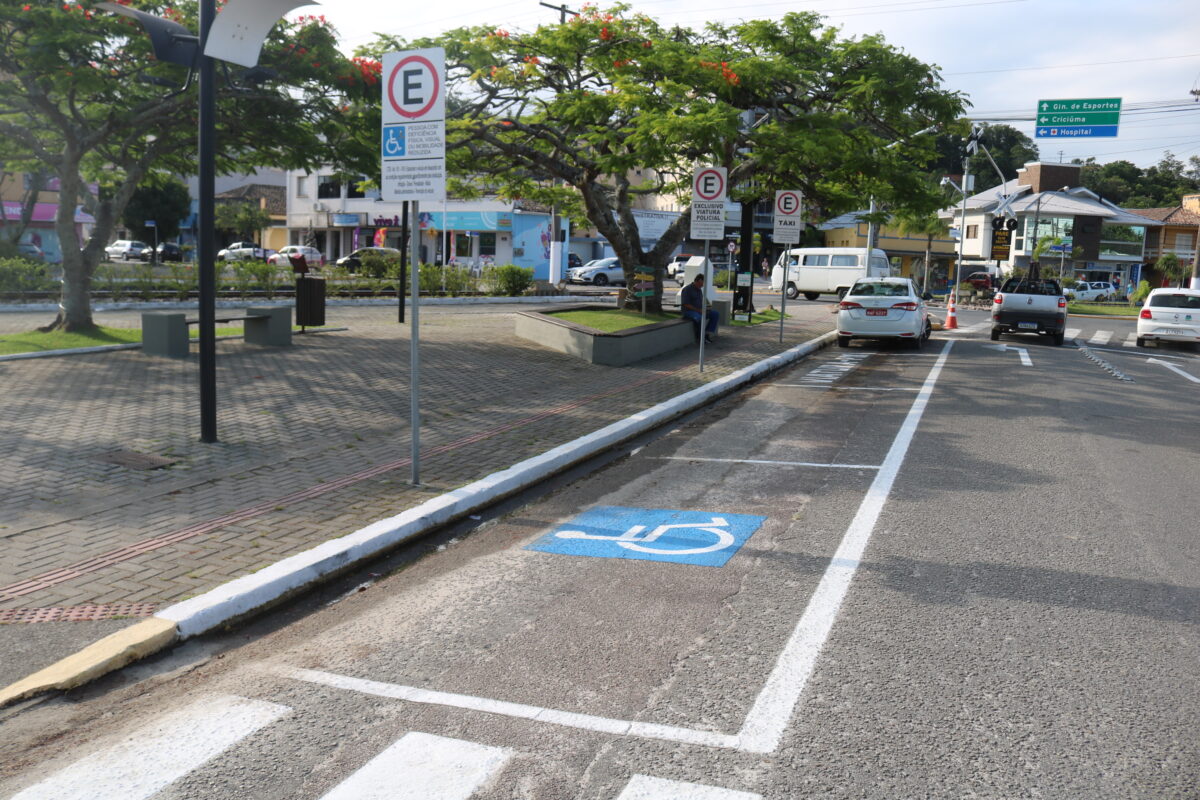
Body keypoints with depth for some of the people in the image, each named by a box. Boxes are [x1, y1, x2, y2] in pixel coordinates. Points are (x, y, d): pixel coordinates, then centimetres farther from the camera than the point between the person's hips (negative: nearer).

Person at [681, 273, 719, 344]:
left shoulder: (699, 289, 16)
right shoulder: (687, 289, -11)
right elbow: (686, 304, -18)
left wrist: (704, 309, 2)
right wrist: (698, 310, -21)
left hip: (699, 310, 9)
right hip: (689, 311, -9)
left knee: (715, 314, -8)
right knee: (699, 318, -39)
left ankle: (707, 334, -14)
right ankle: (700, 337, -21)